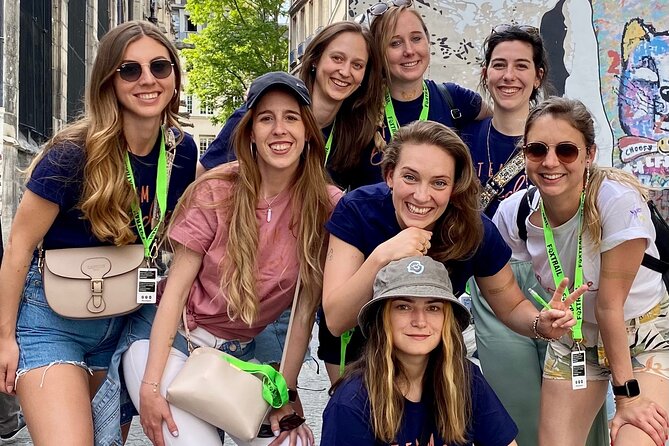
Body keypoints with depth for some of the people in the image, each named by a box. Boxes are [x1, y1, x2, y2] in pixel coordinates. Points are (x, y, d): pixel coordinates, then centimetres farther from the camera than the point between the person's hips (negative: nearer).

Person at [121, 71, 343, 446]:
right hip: (175, 342, -2)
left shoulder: (327, 205, -9)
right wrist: (150, 386, -16)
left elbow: (306, 306, -6)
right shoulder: (216, 193, -12)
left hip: (243, 354, 2)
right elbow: (176, 289, -11)